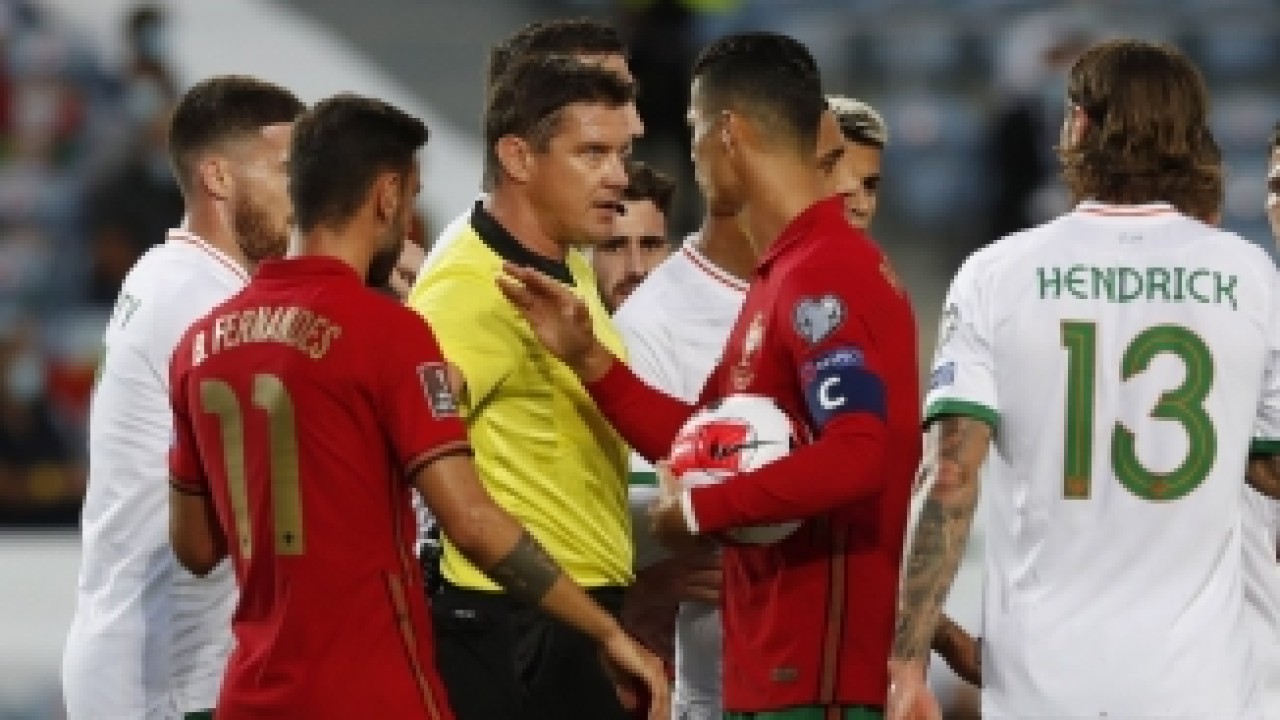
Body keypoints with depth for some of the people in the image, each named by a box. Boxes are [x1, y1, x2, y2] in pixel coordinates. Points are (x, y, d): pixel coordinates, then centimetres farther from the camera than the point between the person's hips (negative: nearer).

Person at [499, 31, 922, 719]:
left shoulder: (824, 275, -15)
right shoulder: (784, 272, 18)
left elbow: (856, 457, -27)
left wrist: (701, 510, -17)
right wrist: (586, 358, 13)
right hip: (771, 663, 10)